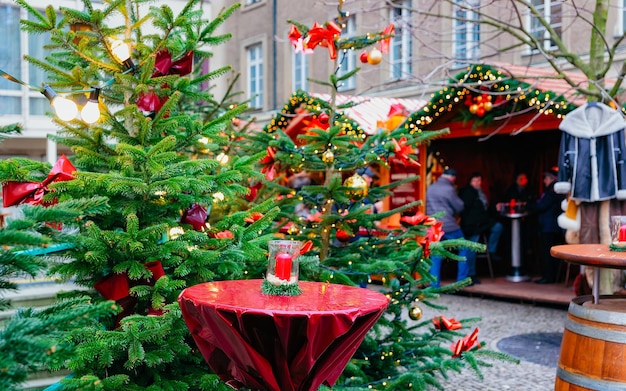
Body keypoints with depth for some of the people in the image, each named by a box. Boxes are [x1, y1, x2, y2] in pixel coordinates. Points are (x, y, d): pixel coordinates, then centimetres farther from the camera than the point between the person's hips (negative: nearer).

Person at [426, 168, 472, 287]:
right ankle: (462, 279, 12)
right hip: (449, 225, -5)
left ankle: (435, 284, 4)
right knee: (464, 249, 12)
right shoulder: (449, 189, -11)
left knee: (435, 256, 8)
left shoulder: (430, 188, 8)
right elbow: (460, 207, -4)